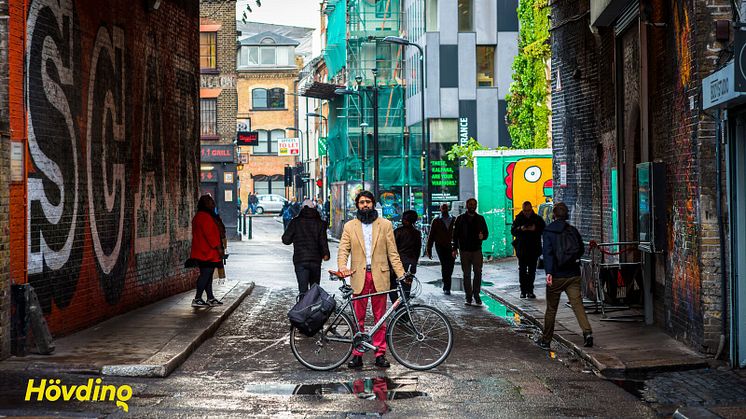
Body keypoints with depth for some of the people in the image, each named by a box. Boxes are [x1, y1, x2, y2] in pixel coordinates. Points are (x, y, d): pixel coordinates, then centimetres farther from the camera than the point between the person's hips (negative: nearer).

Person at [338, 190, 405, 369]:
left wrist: (401, 274, -3)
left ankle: (380, 354, 9)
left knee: (380, 318, 3)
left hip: (379, 276, 0)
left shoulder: (385, 225, 7)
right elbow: (343, 250, 1)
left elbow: (392, 252, 5)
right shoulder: (350, 226, 8)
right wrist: (342, 267, -18)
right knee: (358, 319, 3)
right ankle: (357, 354, 8)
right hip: (359, 276, 0)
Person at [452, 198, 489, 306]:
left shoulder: (480, 219, 10)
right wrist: (455, 248, -2)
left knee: (478, 272, -6)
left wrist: (482, 236, -11)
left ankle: (476, 293, 4)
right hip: (465, 250, -1)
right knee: (466, 274, 2)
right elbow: (455, 235, 6)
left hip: (477, 250, 1)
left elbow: (486, 233, 13)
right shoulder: (460, 219, 6)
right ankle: (468, 296, 7)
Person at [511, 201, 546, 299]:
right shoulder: (518, 219, 4)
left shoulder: (538, 219, 3)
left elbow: (544, 230, 0)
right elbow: (513, 231, 0)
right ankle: (523, 291, 4)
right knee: (522, 270, 0)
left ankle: (530, 291, 10)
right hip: (522, 249, 0)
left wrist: (535, 229, -19)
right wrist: (520, 229, -20)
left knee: (532, 270, 4)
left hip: (534, 249, 0)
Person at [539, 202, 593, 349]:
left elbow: (548, 252, -18)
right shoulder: (573, 230, 4)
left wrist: (549, 272, -25)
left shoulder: (548, 231, -6)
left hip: (556, 276, -2)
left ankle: (546, 340, 17)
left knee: (551, 308, 8)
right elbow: (581, 250, 15)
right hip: (573, 275, 2)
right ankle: (587, 332, -21)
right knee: (577, 303, -1)